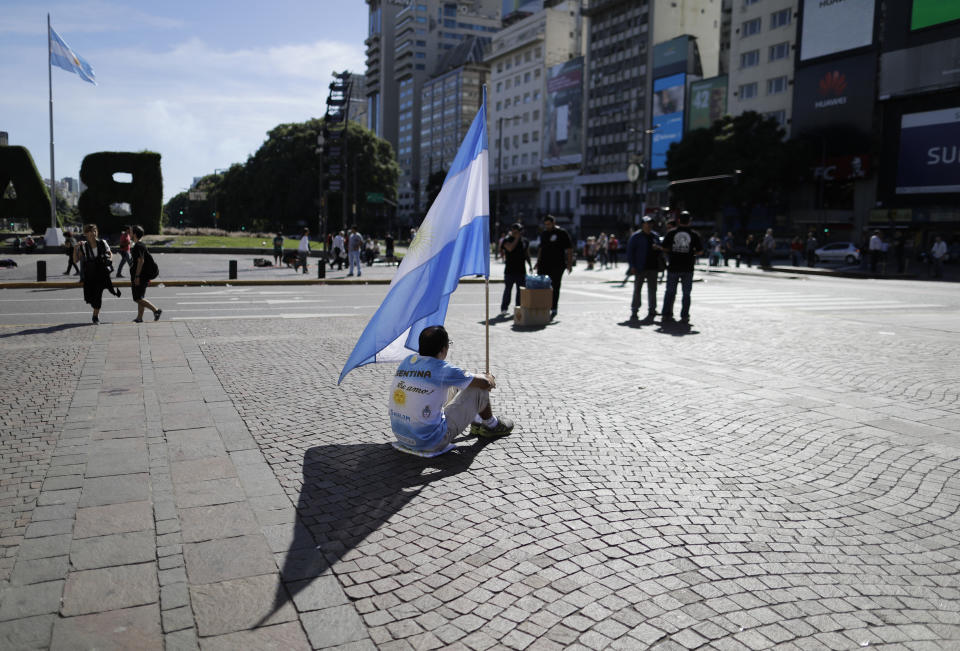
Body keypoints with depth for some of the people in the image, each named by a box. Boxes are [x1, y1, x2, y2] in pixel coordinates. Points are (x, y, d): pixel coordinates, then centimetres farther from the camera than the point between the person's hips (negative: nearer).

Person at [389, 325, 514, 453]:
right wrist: (490, 379, 21)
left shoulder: (407, 361, 3)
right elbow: (484, 383, -4)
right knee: (478, 389, 2)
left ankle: (476, 422, 44)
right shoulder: (443, 369, -17)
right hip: (431, 444, -7)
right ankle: (491, 425, 30)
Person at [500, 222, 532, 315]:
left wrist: (530, 265, 6)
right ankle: (504, 308, 11)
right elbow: (510, 248, -21)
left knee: (521, 291, 5)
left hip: (521, 271, 4)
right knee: (507, 290, 2)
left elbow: (527, 255, 17)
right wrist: (516, 238, -16)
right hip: (510, 270, -4)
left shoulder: (525, 242, 12)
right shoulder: (507, 240, -2)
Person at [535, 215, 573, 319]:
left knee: (555, 287, -2)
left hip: (557, 265, -5)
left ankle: (554, 309, 5)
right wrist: (538, 262, 20)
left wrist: (569, 264, -11)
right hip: (544, 264, 5)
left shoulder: (562, 233, -3)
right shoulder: (543, 233, 15)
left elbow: (569, 250, -4)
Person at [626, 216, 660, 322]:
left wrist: (657, 248, -4)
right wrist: (632, 266, -12)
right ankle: (634, 312, 10)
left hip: (653, 268, 4)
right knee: (637, 290, 2)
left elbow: (660, 250, 21)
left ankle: (651, 312, 12)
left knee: (652, 291, 5)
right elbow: (630, 252, -4)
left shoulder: (655, 236, 13)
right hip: (640, 268, -4)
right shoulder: (636, 236, -1)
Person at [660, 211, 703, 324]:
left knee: (670, 292, 9)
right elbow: (700, 251, 0)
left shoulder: (671, 233, -3)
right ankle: (684, 316, 6)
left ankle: (666, 314, 9)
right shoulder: (694, 234, -3)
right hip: (688, 268, 0)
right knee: (686, 293, 8)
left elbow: (664, 247, 1)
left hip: (673, 267, 1)